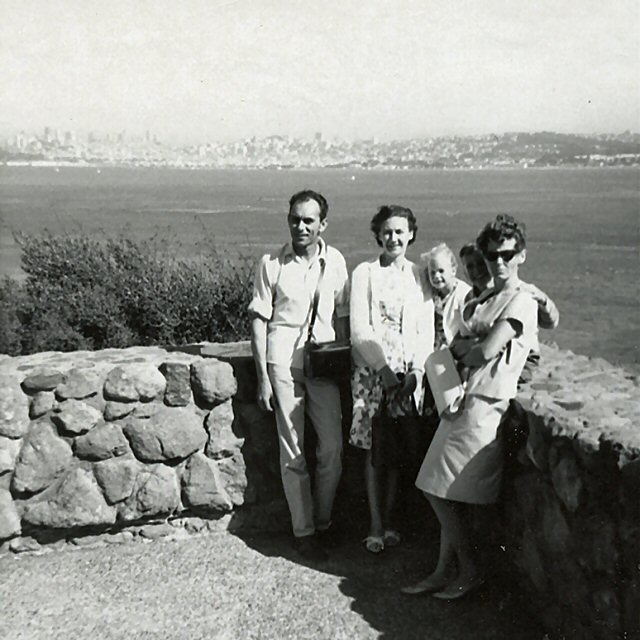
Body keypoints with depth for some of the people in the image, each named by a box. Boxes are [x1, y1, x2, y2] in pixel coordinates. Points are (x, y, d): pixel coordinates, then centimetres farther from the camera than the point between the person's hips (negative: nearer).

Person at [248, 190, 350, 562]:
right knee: (293, 451, 3)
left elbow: (342, 318, 9)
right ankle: (303, 532, 16)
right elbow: (259, 320, -2)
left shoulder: (335, 261, 3)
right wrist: (262, 377, -5)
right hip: (284, 362, -2)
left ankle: (323, 522, 23)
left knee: (333, 447, 2)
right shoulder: (272, 264, -3)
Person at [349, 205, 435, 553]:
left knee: (397, 452, 5)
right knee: (375, 450, -1)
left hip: (409, 373, 2)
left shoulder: (420, 276, 9)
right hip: (372, 371, -2)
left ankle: (388, 521, 17)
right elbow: (359, 328, -4)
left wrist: (416, 371, -7)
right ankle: (376, 526, 8)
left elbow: (427, 329, 6)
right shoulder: (364, 273, 2)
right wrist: (383, 368, -12)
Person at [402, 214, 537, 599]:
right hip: (461, 399, 8)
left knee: (445, 493, -3)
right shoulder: (486, 300, 18)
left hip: (485, 405, -8)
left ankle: (469, 572, 14)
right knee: (444, 493, 9)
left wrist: (463, 354, 2)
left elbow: (485, 351, -16)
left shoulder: (522, 301, -9)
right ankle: (446, 572, 20)